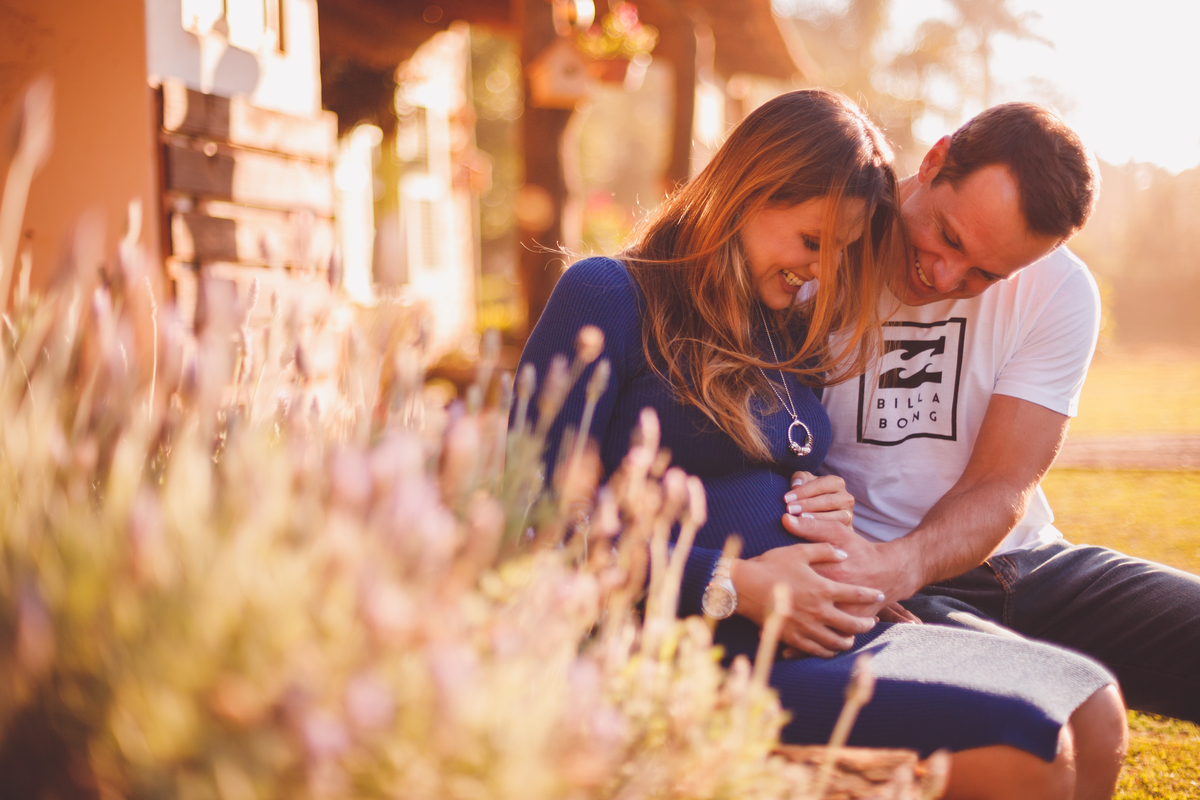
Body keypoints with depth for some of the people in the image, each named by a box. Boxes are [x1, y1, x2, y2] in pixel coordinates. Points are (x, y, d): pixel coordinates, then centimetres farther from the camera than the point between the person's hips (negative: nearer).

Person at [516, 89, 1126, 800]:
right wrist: (731, 586, -16)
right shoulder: (608, 296, -4)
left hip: (810, 631, 8)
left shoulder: (790, 334, 20)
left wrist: (826, 512, 7)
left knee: (1093, 709, -7)